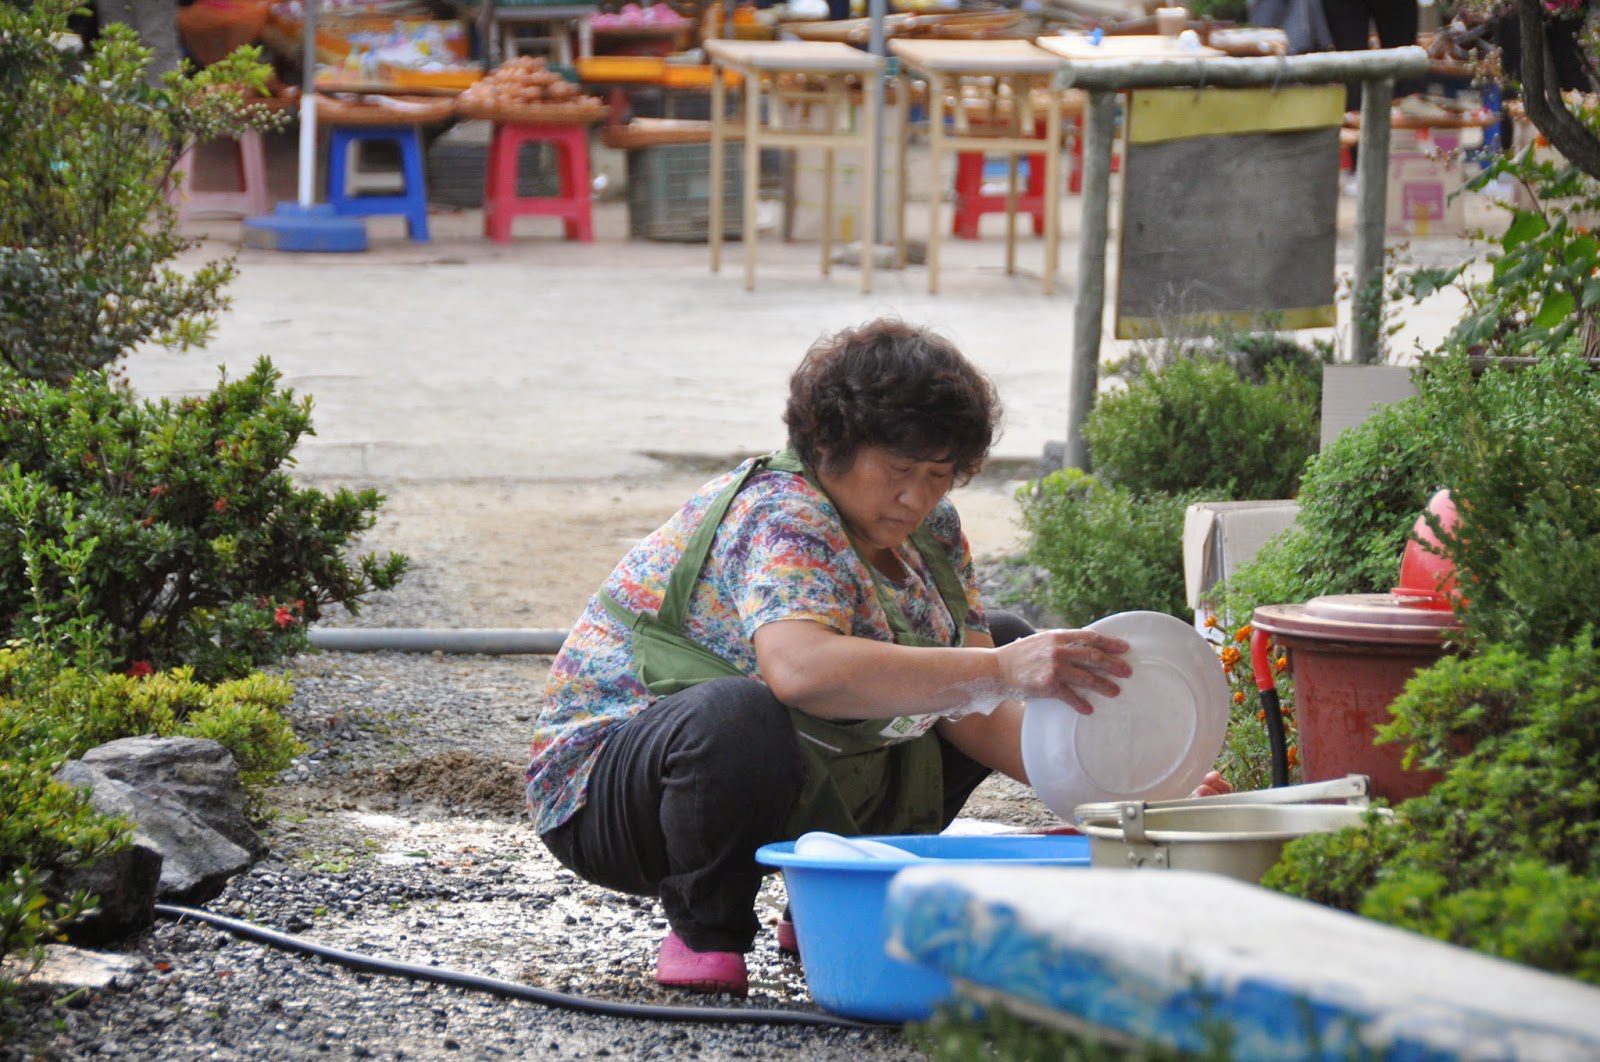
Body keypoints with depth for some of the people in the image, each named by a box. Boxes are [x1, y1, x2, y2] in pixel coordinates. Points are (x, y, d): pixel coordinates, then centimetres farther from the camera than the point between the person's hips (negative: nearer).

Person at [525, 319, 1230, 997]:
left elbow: (969, 709, 1)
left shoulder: (928, 531, 2)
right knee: (740, 714, -43)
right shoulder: (781, 519, -25)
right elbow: (800, 668, -46)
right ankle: (705, 927, -13)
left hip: (802, 791, 9)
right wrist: (1001, 672, -49)